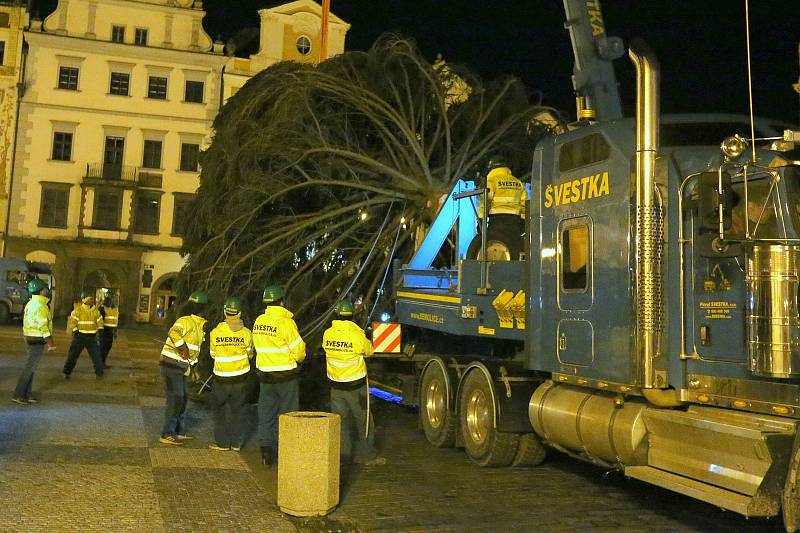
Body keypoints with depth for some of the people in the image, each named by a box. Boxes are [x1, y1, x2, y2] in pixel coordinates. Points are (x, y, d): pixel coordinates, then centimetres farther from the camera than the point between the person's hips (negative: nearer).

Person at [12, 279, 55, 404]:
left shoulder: (30, 304, 12)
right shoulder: (40, 306, -18)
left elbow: (26, 322, 18)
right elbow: (43, 326, -21)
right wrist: (50, 342, -17)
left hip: (30, 338, 10)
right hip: (38, 340, -10)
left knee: (31, 367, 13)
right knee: (30, 367, -5)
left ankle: (27, 395, 17)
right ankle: (18, 395, -3)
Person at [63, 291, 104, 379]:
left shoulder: (95, 311, 6)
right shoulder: (78, 310, -6)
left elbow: (100, 321, 13)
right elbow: (72, 322, -8)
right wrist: (75, 332, -15)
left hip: (92, 337, 3)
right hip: (80, 336, -3)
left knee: (96, 355, 0)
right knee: (73, 355, 0)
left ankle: (99, 372, 11)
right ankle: (67, 373, 12)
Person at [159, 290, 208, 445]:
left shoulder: (200, 325, 14)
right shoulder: (186, 321, -16)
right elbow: (173, 333, -34)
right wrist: (183, 349, -28)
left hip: (180, 368, 10)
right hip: (171, 365, -10)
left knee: (182, 398, 16)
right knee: (175, 399, -7)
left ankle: (179, 432, 26)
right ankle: (167, 434, 0)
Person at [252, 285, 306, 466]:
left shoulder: (258, 322, 2)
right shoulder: (286, 322, -16)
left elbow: (259, 347, 7)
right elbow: (299, 351, -13)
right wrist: (296, 359, 8)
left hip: (264, 374, 5)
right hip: (286, 376, -5)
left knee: (266, 413, 13)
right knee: (287, 415, 7)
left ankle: (266, 452, 15)